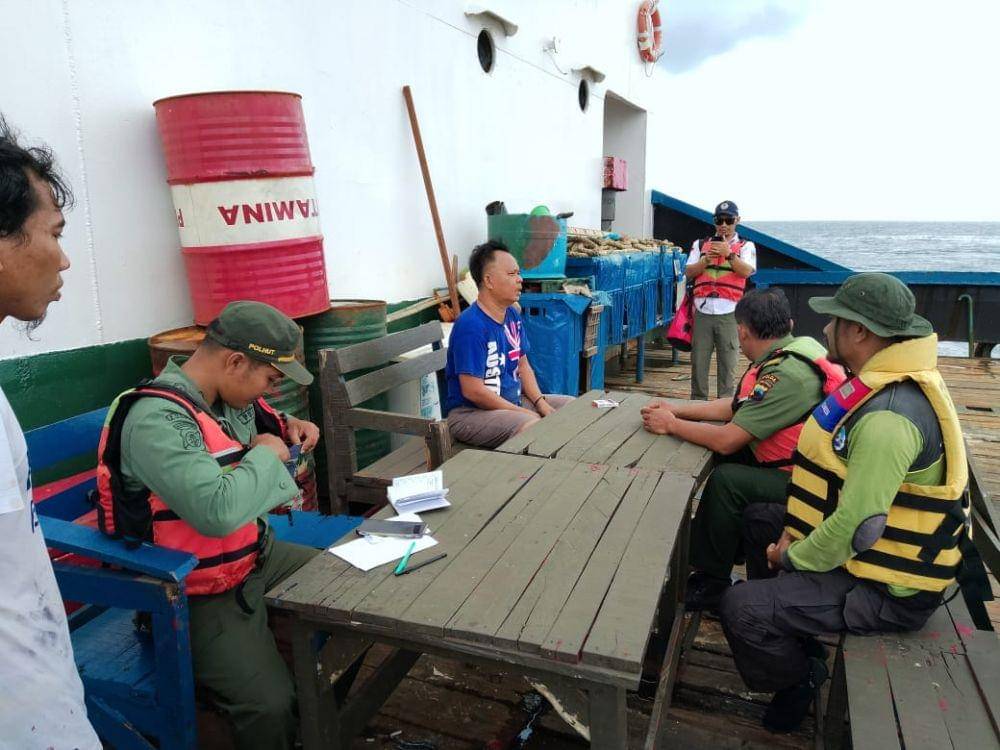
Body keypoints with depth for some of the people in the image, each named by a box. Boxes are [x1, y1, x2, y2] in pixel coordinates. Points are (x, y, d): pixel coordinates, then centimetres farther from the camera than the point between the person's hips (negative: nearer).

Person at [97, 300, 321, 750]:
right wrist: (266, 454, -22)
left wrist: (287, 427, 2)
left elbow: (258, 423, 25)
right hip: (200, 596, -9)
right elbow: (217, 510, -40)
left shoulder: (228, 394, 0)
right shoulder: (158, 419, -27)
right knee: (272, 706, -24)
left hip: (256, 556, 9)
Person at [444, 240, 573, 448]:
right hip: (470, 413, -9)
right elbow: (472, 390, -23)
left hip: (514, 400, 9)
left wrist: (540, 403, -2)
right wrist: (524, 413, -18)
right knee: (533, 427, -34)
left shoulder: (513, 315, 7)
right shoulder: (470, 326, -21)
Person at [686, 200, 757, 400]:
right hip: (702, 311, 2)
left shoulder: (746, 246, 10)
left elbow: (747, 271, -7)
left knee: (728, 361, -1)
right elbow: (689, 273, 7)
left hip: (729, 313, -2)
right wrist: (706, 259, -8)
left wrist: (729, 254, -19)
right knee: (698, 359, 4)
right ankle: (698, 401, 14)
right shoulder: (700, 244, 16)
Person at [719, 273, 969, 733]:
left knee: (740, 608, -20)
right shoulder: (886, 383, 3)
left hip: (884, 592, -10)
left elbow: (856, 526, -32)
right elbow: (846, 478, 11)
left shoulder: (888, 415, -31)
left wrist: (792, 559, -14)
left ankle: (798, 680, 11)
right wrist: (796, 531, 2)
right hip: (880, 551, 10)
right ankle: (796, 640, 31)